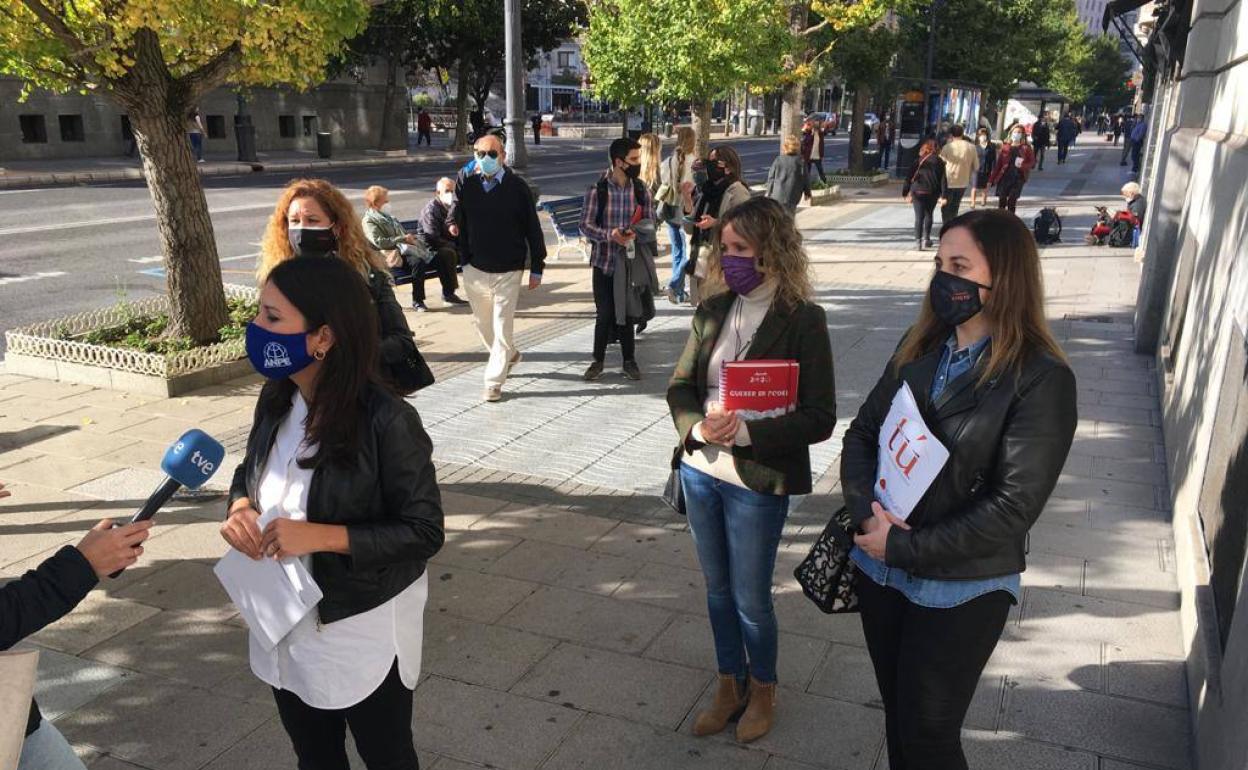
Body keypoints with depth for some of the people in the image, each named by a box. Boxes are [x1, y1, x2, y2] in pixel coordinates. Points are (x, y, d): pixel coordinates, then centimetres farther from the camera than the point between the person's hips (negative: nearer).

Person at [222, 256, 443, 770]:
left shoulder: (386, 421, -26)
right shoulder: (275, 400, -6)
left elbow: (425, 531, -22)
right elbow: (248, 472, 11)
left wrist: (321, 536, -30)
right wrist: (239, 509, -12)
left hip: (364, 636, -6)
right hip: (284, 628, 6)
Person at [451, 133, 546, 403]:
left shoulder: (517, 187, -6)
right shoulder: (466, 183, -1)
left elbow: (533, 229, -2)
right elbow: (456, 218, 4)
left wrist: (537, 268, -2)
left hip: (508, 271, -3)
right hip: (475, 268, 3)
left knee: (502, 326, -2)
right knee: (482, 322, 18)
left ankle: (494, 381, 8)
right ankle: (509, 354, 44)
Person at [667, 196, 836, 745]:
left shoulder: (803, 320, -14)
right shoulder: (713, 310, 0)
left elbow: (819, 418, -14)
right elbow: (680, 384, 4)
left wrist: (744, 432, -24)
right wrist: (698, 428, -17)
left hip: (757, 482, -5)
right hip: (700, 470, 5)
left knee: (750, 601, 11)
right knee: (718, 591, 19)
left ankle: (762, 689, 38)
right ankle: (730, 685, 41)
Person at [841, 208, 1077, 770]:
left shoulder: (1041, 380, -17)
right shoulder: (920, 347, 1)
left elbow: (1014, 507, -20)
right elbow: (861, 433, 4)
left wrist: (904, 547, -19)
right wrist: (867, 512, -15)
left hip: (959, 591, -5)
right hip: (878, 571, 5)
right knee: (897, 715, 21)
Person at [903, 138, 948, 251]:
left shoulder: (918, 160, 1)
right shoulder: (939, 161, 2)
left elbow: (909, 177, -1)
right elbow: (943, 179, -2)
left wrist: (906, 193, 4)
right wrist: (944, 196, -1)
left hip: (918, 192, -1)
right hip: (932, 193, 1)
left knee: (919, 217, 1)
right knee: (928, 215, 19)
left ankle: (918, 241, -7)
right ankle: (926, 239, 18)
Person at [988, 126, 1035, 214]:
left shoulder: (1026, 148, 2)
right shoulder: (1005, 146, 5)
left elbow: (1033, 162, 3)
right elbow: (998, 163, 6)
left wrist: (1023, 165, -18)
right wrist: (992, 178, 4)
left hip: (1018, 178, -1)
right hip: (1004, 177, 1)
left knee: (1012, 201, -2)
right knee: (1002, 200, -1)